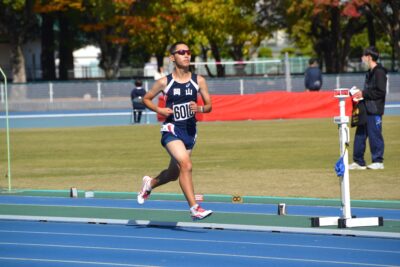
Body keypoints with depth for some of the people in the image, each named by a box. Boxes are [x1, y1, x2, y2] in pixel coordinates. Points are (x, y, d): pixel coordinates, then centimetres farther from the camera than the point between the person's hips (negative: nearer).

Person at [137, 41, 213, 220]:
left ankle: (150, 184, 49)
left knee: (174, 174, 17)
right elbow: (146, 99, 8)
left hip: (190, 130, 5)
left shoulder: (199, 81, 2)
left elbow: (209, 105, 7)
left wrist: (199, 108, -16)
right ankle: (194, 209, -24)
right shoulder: (164, 82, -5)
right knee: (186, 165, -26)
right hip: (172, 129, -5)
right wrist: (159, 110, -11)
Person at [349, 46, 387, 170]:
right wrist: (360, 94, 7)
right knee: (360, 135, 9)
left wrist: (364, 94, -16)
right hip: (366, 109, 10)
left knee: (375, 135, -4)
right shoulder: (370, 72, 17)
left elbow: (381, 92, -18)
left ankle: (378, 161, 3)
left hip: (374, 110, -10)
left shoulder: (379, 72, -13)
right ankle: (358, 162, 13)